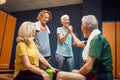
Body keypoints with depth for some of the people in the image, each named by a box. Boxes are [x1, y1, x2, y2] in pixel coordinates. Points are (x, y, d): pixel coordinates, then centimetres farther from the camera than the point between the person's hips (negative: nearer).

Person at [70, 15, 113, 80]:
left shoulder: (97, 39, -21)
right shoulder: (94, 38, 8)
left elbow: (88, 67, -27)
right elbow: (79, 43, 26)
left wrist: (77, 72, -8)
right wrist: (71, 33, 38)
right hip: (94, 74, 8)